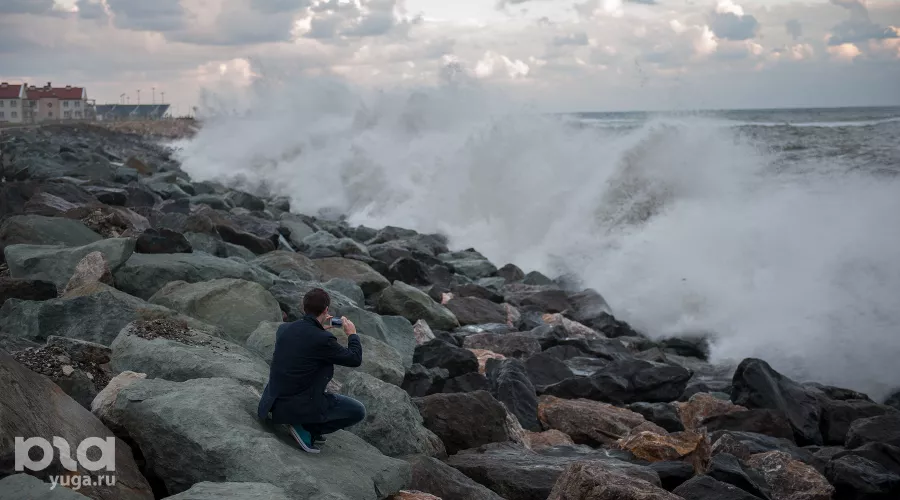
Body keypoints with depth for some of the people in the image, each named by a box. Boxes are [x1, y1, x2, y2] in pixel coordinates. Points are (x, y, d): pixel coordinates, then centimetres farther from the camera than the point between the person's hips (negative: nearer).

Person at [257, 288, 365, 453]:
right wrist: (352, 334, 12)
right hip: (298, 407, -7)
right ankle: (306, 428, 0)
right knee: (358, 411, 6)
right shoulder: (323, 340, -18)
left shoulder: (284, 328, 1)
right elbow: (355, 359, -4)